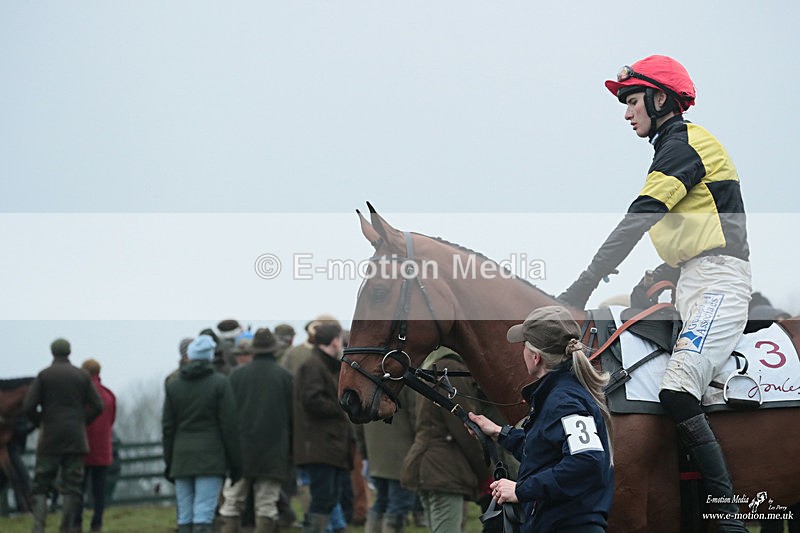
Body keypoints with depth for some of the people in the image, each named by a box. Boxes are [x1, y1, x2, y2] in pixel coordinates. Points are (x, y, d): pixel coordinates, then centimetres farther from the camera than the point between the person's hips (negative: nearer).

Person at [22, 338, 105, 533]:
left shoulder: (43, 375, 0)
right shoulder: (82, 376, 5)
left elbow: (28, 407, -7)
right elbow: (97, 406, 2)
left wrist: (40, 424, 10)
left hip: (50, 439, -1)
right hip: (75, 439, 1)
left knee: (41, 486, 2)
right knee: (71, 487, 3)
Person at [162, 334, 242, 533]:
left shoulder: (173, 385, 8)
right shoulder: (220, 383, -3)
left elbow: (167, 427, 9)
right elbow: (229, 425, -4)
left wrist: (168, 462, 16)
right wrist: (235, 463, 1)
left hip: (181, 457, 3)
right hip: (210, 457, -3)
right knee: (204, 516, -9)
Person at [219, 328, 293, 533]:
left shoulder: (237, 374, 3)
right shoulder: (285, 377, 2)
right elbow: (292, 416, 4)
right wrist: (291, 451, 12)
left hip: (241, 449, 1)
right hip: (274, 453, 0)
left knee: (232, 503, 5)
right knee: (266, 506, 1)